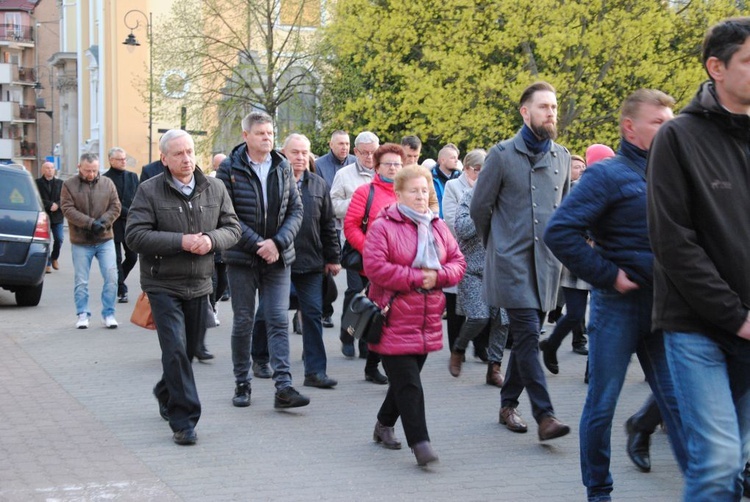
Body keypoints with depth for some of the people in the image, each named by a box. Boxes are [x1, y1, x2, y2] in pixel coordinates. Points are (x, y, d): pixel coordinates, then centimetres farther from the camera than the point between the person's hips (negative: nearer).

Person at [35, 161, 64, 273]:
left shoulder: (60, 183, 10)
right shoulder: (37, 183, -1)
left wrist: (57, 205, -14)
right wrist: (50, 205, -14)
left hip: (57, 217, 3)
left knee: (59, 239, -3)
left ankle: (55, 258, 23)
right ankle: (47, 264, 6)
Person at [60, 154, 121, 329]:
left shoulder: (107, 184, 6)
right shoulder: (69, 185, -1)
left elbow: (115, 207, 3)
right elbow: (68, 209, -10)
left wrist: (103, 222, -15)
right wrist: (90, 223, -19)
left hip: (105, 239, 1)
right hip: (80, 242, -1)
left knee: (111, 277, -4)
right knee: (81, 281, 4)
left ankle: (108, 314, 6)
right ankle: (83, 314, 16)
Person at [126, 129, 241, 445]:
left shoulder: (215, 189, 4)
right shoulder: (149, 191, -8)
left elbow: (232, 228, 6)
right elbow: (134, 235, -14)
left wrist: (211, 239, -16)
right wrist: (181, 241, -21)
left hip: (199, 285, 5)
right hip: (163, 285, -4)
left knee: (190, 349, 16)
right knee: (175, 349, -13)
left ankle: (166, 395, 44)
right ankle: (184, 421, -8)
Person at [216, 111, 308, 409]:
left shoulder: (283, 168, 6)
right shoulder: (230, 169, -4)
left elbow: (296, 210, 6)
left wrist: (277, 243, -10)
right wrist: (257, 244, -14)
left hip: (278, 258, 2)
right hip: (241, 258, -2)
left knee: (278, 320, -4)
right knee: (243, 321, 6)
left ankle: (283, 387, -7)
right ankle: (242, 384, 18)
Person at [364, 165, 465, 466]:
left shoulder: (438, 227, 12)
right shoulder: (382, 227, -7)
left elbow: (458, 262, 13)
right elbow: (374, 266, -17)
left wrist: (438, 276, -9)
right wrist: (416, 277, -15)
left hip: (426, 323, 6)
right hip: (394, 321, -6)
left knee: (405, 381, 17)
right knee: (408, 385, -9)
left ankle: (385, 425, 36)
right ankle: (420, 443, -10)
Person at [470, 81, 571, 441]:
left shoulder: (562, 157, 10)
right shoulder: (502, 155, -4)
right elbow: (479, 207, 4)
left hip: (547, 263, 5)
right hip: (512, 263, -5)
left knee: (527, 336, 10)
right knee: (528, 335, -12)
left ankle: (508, 404, 24)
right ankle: (544, 415, -13)